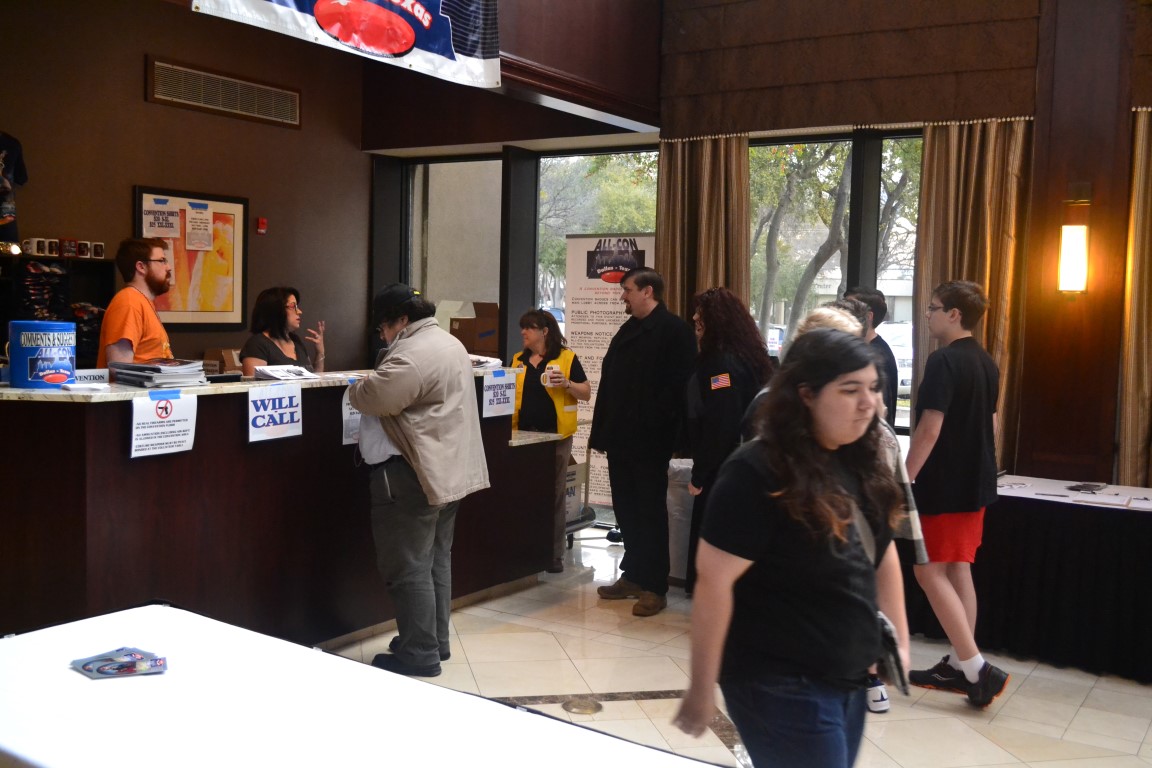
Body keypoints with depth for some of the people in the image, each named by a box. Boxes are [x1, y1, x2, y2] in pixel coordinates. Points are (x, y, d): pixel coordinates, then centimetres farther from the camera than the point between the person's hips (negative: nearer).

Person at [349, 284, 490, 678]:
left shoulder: (412, 355, -20)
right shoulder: (449, 343, 14)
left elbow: (372, 397, -22)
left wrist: (356, 386, -1)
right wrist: (372, 384, 14)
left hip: (416, 475, -11)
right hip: (449, 469, 11)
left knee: (408, 566, -2)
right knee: (436, 558, 17)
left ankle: (419, 654, 5)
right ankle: (435, 642, 26)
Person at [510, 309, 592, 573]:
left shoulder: (566, 358, -2)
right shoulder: (518, 360, 11)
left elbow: (587, 393, -1)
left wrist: (567, 384, -18)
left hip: (555, 435, -4)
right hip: (524, 434, 4)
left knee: (554, 495, 3)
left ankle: (555, 555, 10)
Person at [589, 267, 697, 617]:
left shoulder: (674, 331, -10)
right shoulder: (628, 330, 16)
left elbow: (677, 385, -17)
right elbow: (609, 381, 15)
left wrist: (653, 425, -20)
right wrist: (603, 430, 9)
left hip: (649, 442, -8)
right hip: (621, 439, 8)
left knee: (650, 512, 1)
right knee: (626, 510, 14)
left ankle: (655, 587, 10)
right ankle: (633, 575, 26)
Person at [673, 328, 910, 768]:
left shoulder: (863, 463, 2)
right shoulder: (757, 474, -20)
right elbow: (713, 582, -19)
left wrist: (899, 641, 12)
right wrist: (701, 690, -17)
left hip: (849, 677, 7)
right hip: (782, 685, -7)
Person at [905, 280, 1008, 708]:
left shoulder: (944, 361, -17)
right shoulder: (986, 363, 11)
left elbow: (929, 430, -22)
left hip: (944, 487, -9)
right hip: (976, 483, 9)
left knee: (930, 571, -3)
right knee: (958, 570, 13)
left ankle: (977, 669, -5)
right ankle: (959, 665, 19)